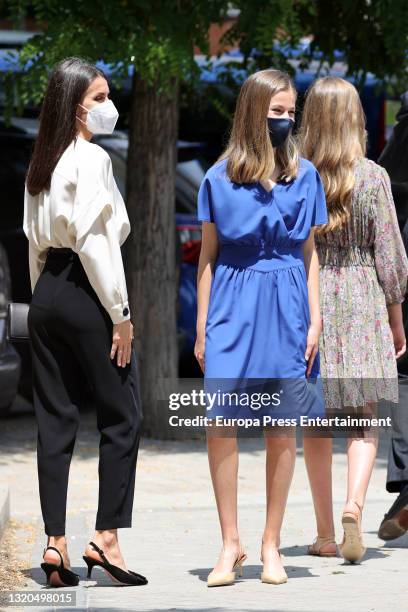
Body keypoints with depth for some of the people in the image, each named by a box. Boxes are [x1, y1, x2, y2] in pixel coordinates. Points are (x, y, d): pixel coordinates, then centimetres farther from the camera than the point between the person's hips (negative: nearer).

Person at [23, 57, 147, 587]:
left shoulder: (42, 163, 13)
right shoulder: (92, 159, -12)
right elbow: (93, 240, -18)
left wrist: (43, 296, 19)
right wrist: (120, 314, -14)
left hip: (47, 295, 8)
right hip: (86, 294, -8)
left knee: (55, 421, 6)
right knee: (122, 417, 0)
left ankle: (55, 543, 4)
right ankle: (106, 538, -4)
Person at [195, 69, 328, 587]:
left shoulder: (303, 175, 7)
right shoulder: (220, 178, 4)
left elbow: (310, 253, 10)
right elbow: (208, 255, 7)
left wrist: (314, 321, 3)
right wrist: (202, 327, 4)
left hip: (286, 306, 1)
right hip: (233, 305, -1)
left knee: (282, 427, 1)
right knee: (220, 419, -9)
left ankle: (271, 544, 10)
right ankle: (230, 543, -1)